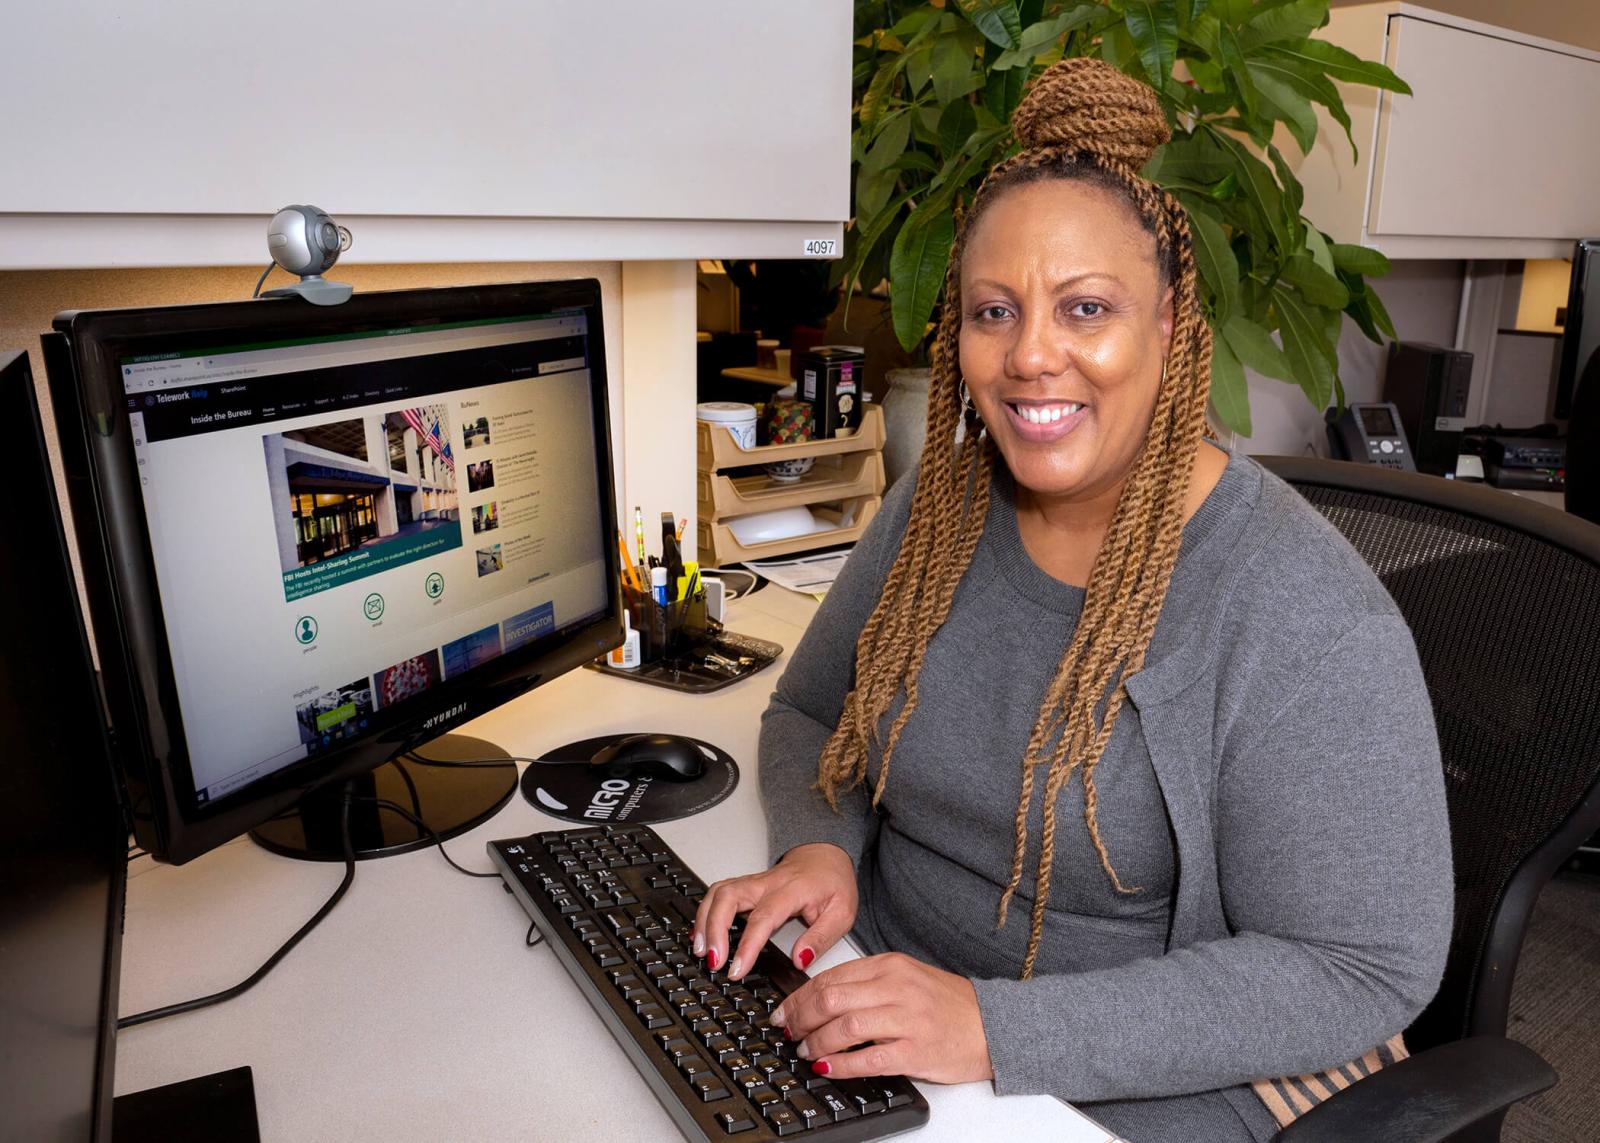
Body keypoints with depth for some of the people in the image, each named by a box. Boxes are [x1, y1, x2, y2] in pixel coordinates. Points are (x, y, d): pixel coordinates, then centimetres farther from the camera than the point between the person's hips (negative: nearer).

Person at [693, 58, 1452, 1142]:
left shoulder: (1302, 611, -20)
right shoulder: (936, 506, -3)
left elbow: (1361, 969, -19)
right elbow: (808, 714, 8)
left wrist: (999, 1032, -26)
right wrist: (819, 848, -14)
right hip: (889, 988, 5)